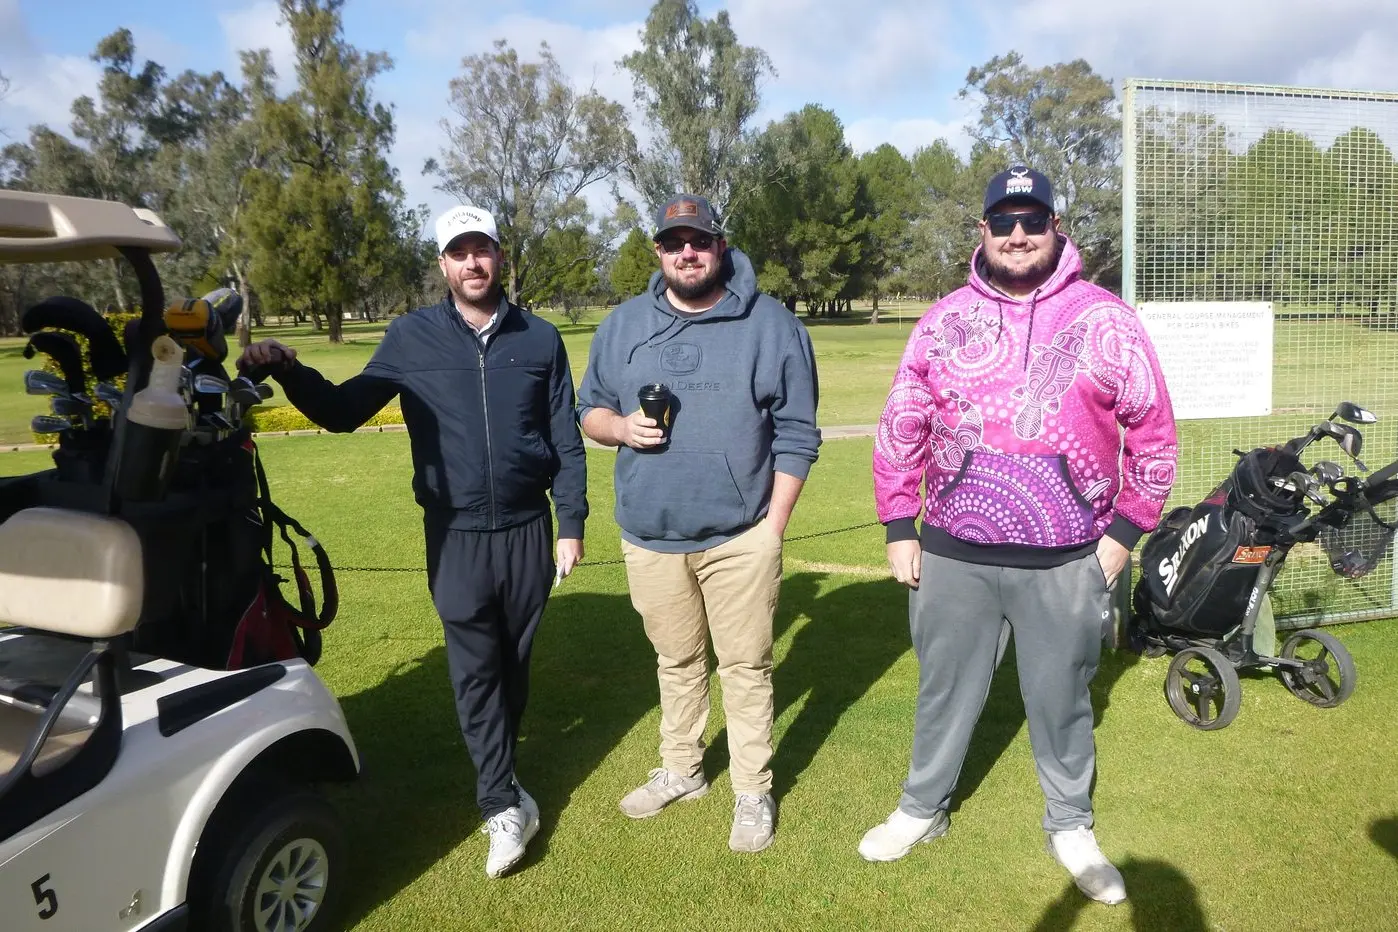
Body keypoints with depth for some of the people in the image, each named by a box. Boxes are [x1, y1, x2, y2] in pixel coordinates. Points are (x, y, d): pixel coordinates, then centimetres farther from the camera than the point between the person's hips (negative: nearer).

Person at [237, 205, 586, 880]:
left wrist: (571, 525, 1)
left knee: (513, 660, 13)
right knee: (474, 669, -2)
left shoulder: (539, 338, 2)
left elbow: (566, 440, 4)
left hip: (527, 530, 1)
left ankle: (496, 773, 32)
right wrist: (290, 373, -17)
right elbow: (344, 411, 1)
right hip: (456, 535, -1)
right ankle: (504, 804, 7)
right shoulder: (411, 337, 0)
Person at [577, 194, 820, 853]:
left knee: (745, 666, 7)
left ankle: (753, 792, 24)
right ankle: (680, 771, 38)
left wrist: (774, 523, -8)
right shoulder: (623, 325, 6)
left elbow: (796, 433, -2)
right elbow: (589, 407, 14)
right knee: (676, 661, 18)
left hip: (740, 537, -3)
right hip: (650, 536, 3)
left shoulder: (772, 326, -3)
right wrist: (620, 427, -10)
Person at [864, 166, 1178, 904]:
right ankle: (922, 810, 37)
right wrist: (898, 528, 3)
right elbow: (901, 427, 5)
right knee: (944, 689, 16)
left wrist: (1124, 532, 0)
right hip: (952, 553, 2)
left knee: (1061, 699, 14)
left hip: (1065, 560, -1)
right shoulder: (944, 320, 2)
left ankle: (1071, 829, 36)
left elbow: (1152, 432, 2)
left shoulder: (1106, 321, -3)